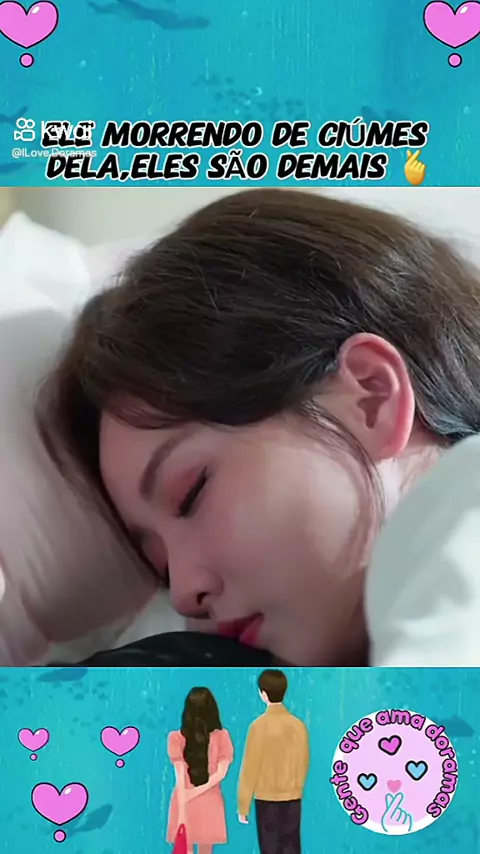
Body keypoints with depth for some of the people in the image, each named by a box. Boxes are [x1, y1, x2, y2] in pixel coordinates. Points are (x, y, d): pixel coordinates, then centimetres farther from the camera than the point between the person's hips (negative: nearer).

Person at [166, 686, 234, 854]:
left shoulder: (177, 738, -8)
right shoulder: (221, 736, -4)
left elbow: (180, 777, -10)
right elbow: (221, 772, -11)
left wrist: (182, 812, -11)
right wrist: (200, 790, -10)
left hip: (185, 802, -1)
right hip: (210, 802, 1)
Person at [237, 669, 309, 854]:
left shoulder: (260, 725, -14)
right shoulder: (299, 725, -1)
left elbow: (250, 767, -11)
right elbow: (303, 764, 8)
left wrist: (243, 805, -3)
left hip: (267, 799, -4)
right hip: (293, 799, 4)